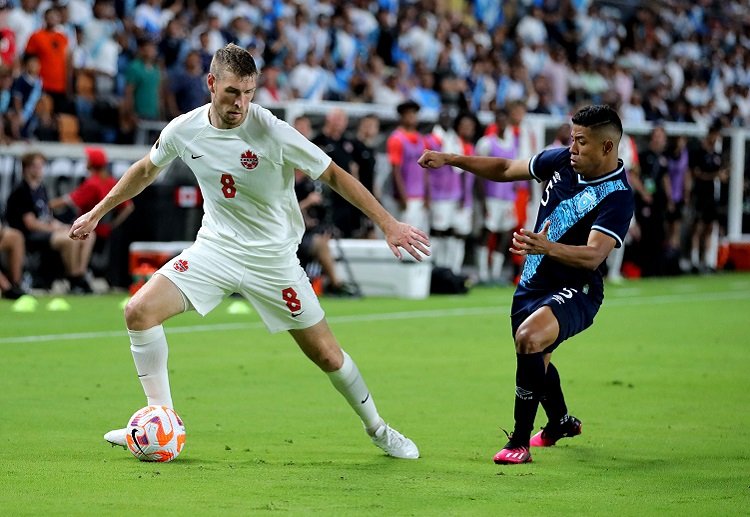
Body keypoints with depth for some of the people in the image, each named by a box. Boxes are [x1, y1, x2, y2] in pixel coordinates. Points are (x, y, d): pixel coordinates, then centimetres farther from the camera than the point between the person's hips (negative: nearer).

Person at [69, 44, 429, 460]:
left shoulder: (273, 133, -21)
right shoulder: (184, 130, -9)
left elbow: (333, 175, -12)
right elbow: (146, 170, 12)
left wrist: (388, 224, -16)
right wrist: (97, 213, 19)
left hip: (274, 259, -3)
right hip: (215, 249, 3)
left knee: (326, 354, 0)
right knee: (139, 312, -15)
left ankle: (377, 428, 26)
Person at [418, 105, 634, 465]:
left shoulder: (618, 196, -21)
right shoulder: (561, 161, -1)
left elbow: (593, 255, -32)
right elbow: (505, 169, 14)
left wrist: (547, 247, -49)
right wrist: (450, 160, 8)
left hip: (575, 292, -8)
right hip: (533, 284, 8)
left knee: (528, 338, -33)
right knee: (535, 361, 24)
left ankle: (520, 442, -22)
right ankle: (561, 423, 56)